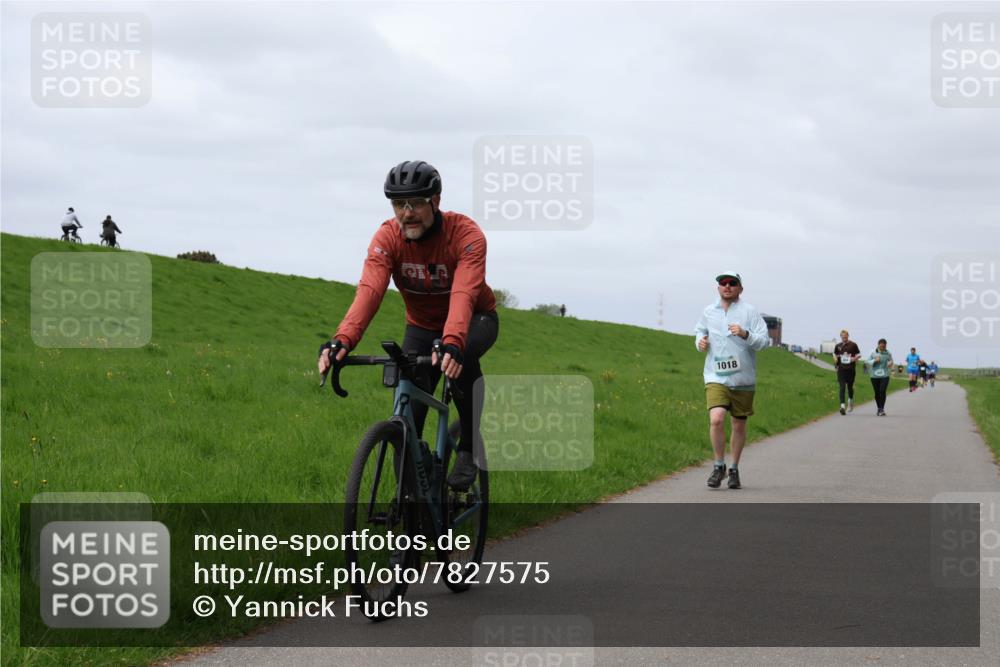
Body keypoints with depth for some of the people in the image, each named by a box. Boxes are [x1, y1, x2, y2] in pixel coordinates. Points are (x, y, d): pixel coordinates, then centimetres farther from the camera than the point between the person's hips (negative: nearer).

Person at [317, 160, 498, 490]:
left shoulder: (466, 234, -30)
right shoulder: (387, 237, -22)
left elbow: (463, 295, -44)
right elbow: (369, 291, -36)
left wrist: (451, 344, -63)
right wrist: (342, 341, -54)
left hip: (475, 319, -3)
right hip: (422, 325, 3)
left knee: (461, 355, -37)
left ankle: (469, 447, -18)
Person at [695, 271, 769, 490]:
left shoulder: (749, 312, -2)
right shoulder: (708, 312, 7)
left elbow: (764, 340, -9)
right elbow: (700, 331, 26)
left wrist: (745, 334, -26)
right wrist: (700, 341, 4)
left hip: (743, 380, 0)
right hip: (716, 378, 0)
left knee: (739, 425, 9)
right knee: (716, 419, -19)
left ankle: (734, 469, 26)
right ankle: (719, 466, -2)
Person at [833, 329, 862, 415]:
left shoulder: (853, 345, 1)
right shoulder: (838, 346, 7)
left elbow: (859, 354, 6)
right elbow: (835, 354, 21)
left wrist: (855, 358, -13)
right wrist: (835, 359, 0)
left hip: (851, 369, 0)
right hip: (841, 370, 1)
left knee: (850, 387, 12)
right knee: (842, 387, -10)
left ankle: (850, 401, 39)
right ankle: (842, 406, -17)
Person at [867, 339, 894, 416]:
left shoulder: (888, 353, 2)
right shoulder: (873, 353, 0)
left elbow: (891, 361, 16)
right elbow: (868, 361, 2)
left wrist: (890, 363, -8)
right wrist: (875, 360, -16)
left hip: (885, 375, -1)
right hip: (875, 375, 1)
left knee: (883, 391, -14)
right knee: (877, 392, 8)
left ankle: (882, 409, -11)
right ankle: (878, 408, 26)